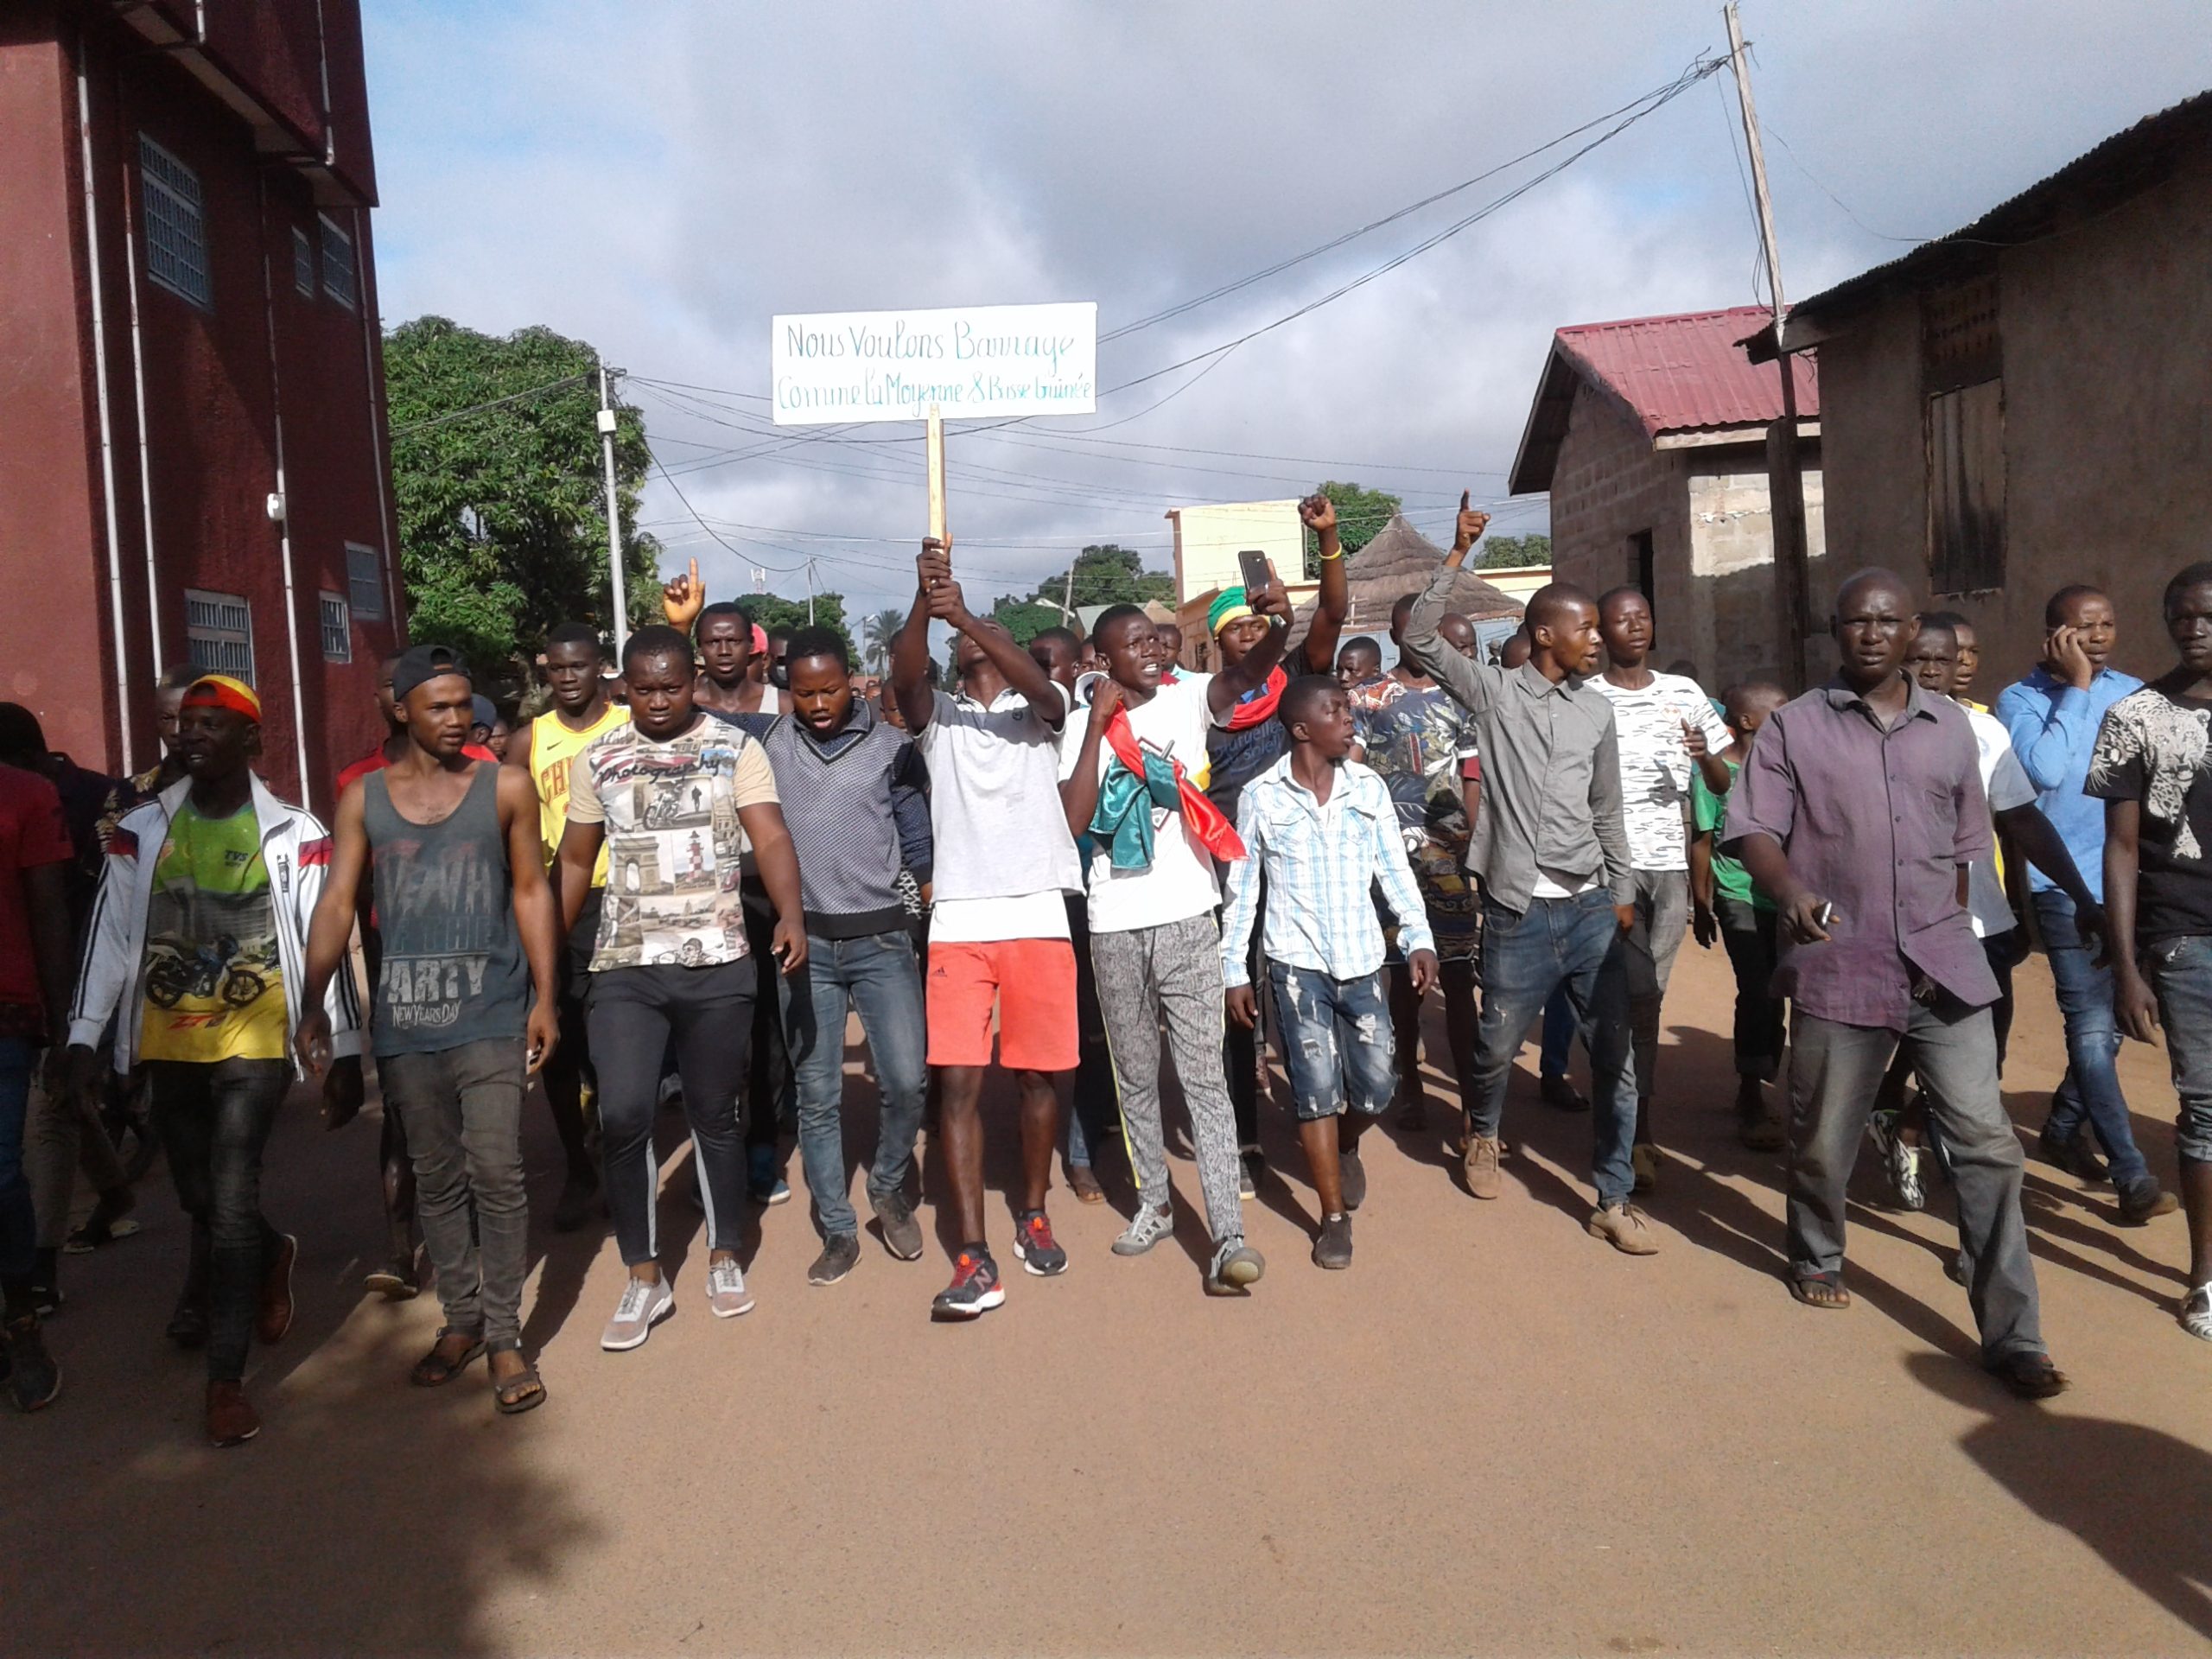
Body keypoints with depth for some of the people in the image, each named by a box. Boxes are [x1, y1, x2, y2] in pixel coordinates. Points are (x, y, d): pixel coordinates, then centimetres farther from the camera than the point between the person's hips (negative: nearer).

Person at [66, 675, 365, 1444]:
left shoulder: (294, 834, -5)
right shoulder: (141, 831, 3)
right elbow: (110, 936, 4)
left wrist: (346, 1053, -6)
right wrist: (84, 1036, -4)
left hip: (254, 1043, -4)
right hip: (168, 1046, 4)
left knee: (229, 1199, -9)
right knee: (199, 1197, 14)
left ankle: (227, 1376, 2)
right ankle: (268, 1255, 47)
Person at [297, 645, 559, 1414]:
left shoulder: (506, 788, 2)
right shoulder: (364, 797, 6)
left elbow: (532, 892, 3)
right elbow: (337, 902, 3)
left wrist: (545, 999, -2)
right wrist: (313, 1003, -7)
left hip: (491, 1014, -2)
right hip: (403, 1020, 2)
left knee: (496, 1172, -7)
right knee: (436, 1179, 12)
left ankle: (504, 1335, 6)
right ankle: (461, 1320, 26)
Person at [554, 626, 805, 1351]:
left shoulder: (735, 748, -1)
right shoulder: (596, 760, 6)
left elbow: (770, 837, -12)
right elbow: (575, 863, 12)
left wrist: (791, 914, -29)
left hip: (717, 963, -1)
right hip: (624, 967, 1)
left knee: (715, 1114, 10)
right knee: (623, 1114, -10)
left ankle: (724, 1256, 29)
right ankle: (644, 1279, 6)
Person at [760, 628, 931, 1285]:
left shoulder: (889, 743, -1)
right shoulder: (771, 744, 2)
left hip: (880, 937, -1)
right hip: (804, 941, 1)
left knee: (906, 1081, -6)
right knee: (817, 1096, 6)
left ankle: (888, 1187, 23)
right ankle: (838, 1230, 20)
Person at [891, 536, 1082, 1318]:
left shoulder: (1038, 708, 10)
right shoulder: (938, 716, 13)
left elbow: (1041, 687, -15)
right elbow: (903, 676, -9)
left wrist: (967, 613, -27)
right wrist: (926, 599, -27)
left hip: (1037, 915, 0)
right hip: (958, 920, 1)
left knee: (1035, 1074, 8)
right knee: (959, 1084, -5)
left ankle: (1033, 1216, 28)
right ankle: (973, 1258, -3)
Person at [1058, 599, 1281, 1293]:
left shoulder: (1188, 698, 1)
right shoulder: (1083, 728, 3)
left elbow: (1247, 674, -19)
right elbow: (1073, 823, -10)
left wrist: (1277, 625, -40)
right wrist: (1098, 724, -12)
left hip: (1188, 919, -2)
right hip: (1114, 926, 2)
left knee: (1204, 1077, -4)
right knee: (1135, 1077, 15)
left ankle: (1228, 1235, -5)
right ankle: (1153, 1202, 31)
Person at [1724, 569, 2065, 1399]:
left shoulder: (1950, 726, 11)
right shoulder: (1794, 726, 1)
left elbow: (1967, 844, 18)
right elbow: (1753, 830, -5)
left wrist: (1943, 935, 14)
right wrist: (1790, 893, -24)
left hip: (1943, 968, 2)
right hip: (1838, 967, -2)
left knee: (1986, 1142, -3)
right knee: (1823, 1138, 11)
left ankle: (2011, 1336, 5)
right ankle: (1817, 1257, 39)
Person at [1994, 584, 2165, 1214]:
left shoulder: (2133, 693, 6)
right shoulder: (2021, 699, -5)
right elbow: (2045, 770, -22)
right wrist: (2077, 686, -16)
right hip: (2066, 885, -5)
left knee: (2110, 1021, 14)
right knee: (2093, 1028, -5)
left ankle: (2063, 1129, 33)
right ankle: (2132, 1173, 0)